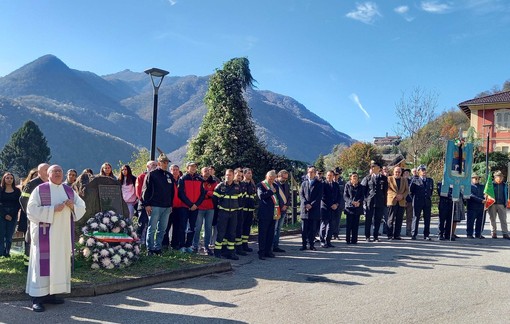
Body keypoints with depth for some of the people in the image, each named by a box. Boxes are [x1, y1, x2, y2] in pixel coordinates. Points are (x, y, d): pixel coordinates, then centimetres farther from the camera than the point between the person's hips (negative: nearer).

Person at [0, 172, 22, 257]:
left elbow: (18, 204, 3)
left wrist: (12, 215, -9)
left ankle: (7, 252, 7)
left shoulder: (17, 191, 7)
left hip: (13, 216, 1)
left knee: (9, 236, 1)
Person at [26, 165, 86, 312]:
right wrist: (53, 209, -18)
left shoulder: (69, 191, 11)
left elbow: (82, 207, 11)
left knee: (60, 261, 6)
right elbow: (32, 209, -10)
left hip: (63, 234, 5)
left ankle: (50, 293, 15)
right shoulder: (40, 190, -2)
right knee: (43, 262, -6)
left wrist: (73, 206, -10)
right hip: (45, 233, -5)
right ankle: (37, 298, -2)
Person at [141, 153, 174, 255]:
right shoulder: (152, 174, -1)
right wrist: (147, 204, -11)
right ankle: (150, 249, 3)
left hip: (167, 207, 6)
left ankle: (158, 248, 16)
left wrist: (171, 205, 15)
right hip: (154, 206, -5)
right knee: (152, 229, -3)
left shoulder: (169, 176, 15)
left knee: (162, 229, 8)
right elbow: (146, 190, -5)